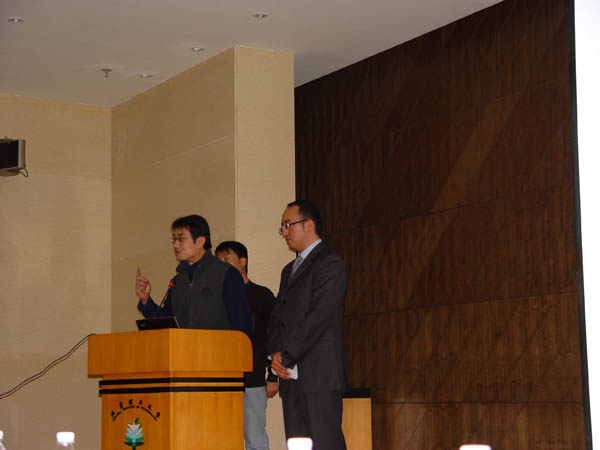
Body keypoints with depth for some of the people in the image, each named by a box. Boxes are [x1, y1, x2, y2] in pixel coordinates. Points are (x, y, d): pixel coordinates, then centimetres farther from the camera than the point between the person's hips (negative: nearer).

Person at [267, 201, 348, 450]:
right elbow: (277, 316, 19)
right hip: (291, 374, 8)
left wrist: (287, 356, -12)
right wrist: (275, 352, 1)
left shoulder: (329, 263, -5)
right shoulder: (289, 270, 24)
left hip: (319, 373, -8)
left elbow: (320, 316, -14)